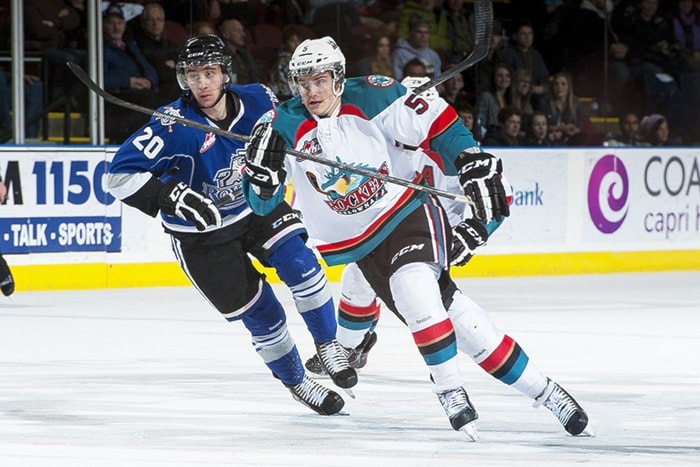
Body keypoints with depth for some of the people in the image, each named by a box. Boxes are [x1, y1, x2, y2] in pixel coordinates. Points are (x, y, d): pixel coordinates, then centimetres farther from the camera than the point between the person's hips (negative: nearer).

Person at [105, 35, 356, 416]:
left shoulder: (258, 100, -14)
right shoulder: (175, 125, -28)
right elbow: (121, 174, -33)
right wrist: (173, 195, -43)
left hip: (255, 206, 3)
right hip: (201, 233, -3)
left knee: (300, 263, -19)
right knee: (258, 310, -2)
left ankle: (327, 344, 4)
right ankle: (295, 382, 21)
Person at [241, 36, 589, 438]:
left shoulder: (372, 99, -12)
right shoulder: (286, 127, -7)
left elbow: (437, 119, -5)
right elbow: (262, 202, -7)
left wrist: (474, 165, -13)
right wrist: (263, 165, -27)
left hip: (411, 212, -2)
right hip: (361, 245, 3)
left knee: (413, 285, -31)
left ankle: (451, 390, -16)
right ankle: (540, 390, 0)